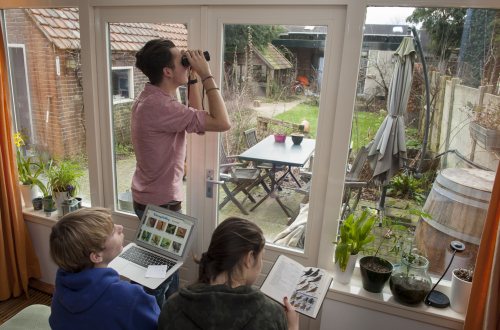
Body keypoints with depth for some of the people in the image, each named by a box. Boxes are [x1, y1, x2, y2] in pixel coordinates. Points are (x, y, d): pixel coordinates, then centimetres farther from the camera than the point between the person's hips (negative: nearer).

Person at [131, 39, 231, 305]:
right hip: (160, 203, -10)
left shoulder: (151, 98, 3)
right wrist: (206, 74, -23)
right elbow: (222, 123, -30)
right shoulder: (160, 106, -28)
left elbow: (196, 116, 13)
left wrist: (194, 78, 3)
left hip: (150, 197, 10)